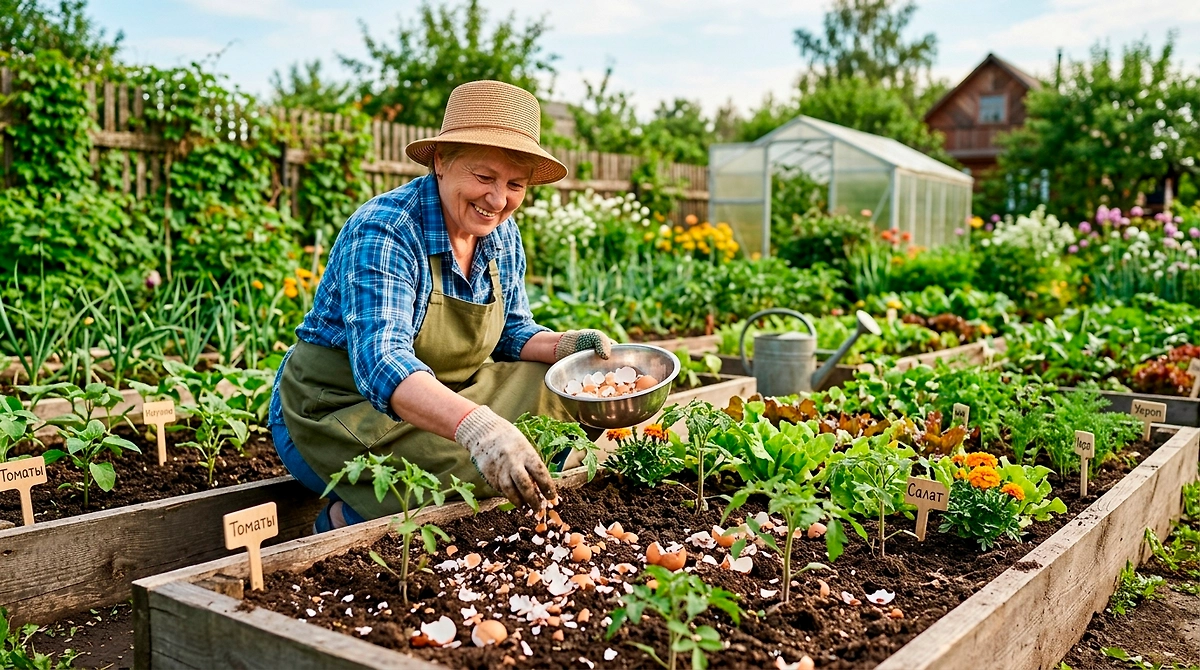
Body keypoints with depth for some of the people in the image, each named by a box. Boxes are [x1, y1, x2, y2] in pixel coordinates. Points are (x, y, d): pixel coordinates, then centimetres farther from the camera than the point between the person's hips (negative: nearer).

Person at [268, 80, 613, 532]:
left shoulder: (503, 236, -1)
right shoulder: (383, 232, -25)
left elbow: (510, 333, 11)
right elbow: (380, 362, -39)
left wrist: (566, 346, -12)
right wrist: (475, 425, -56)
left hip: (442, 401, 8)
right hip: (337, 412, -7)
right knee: (483, 476, -27)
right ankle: (344, 522, -4)